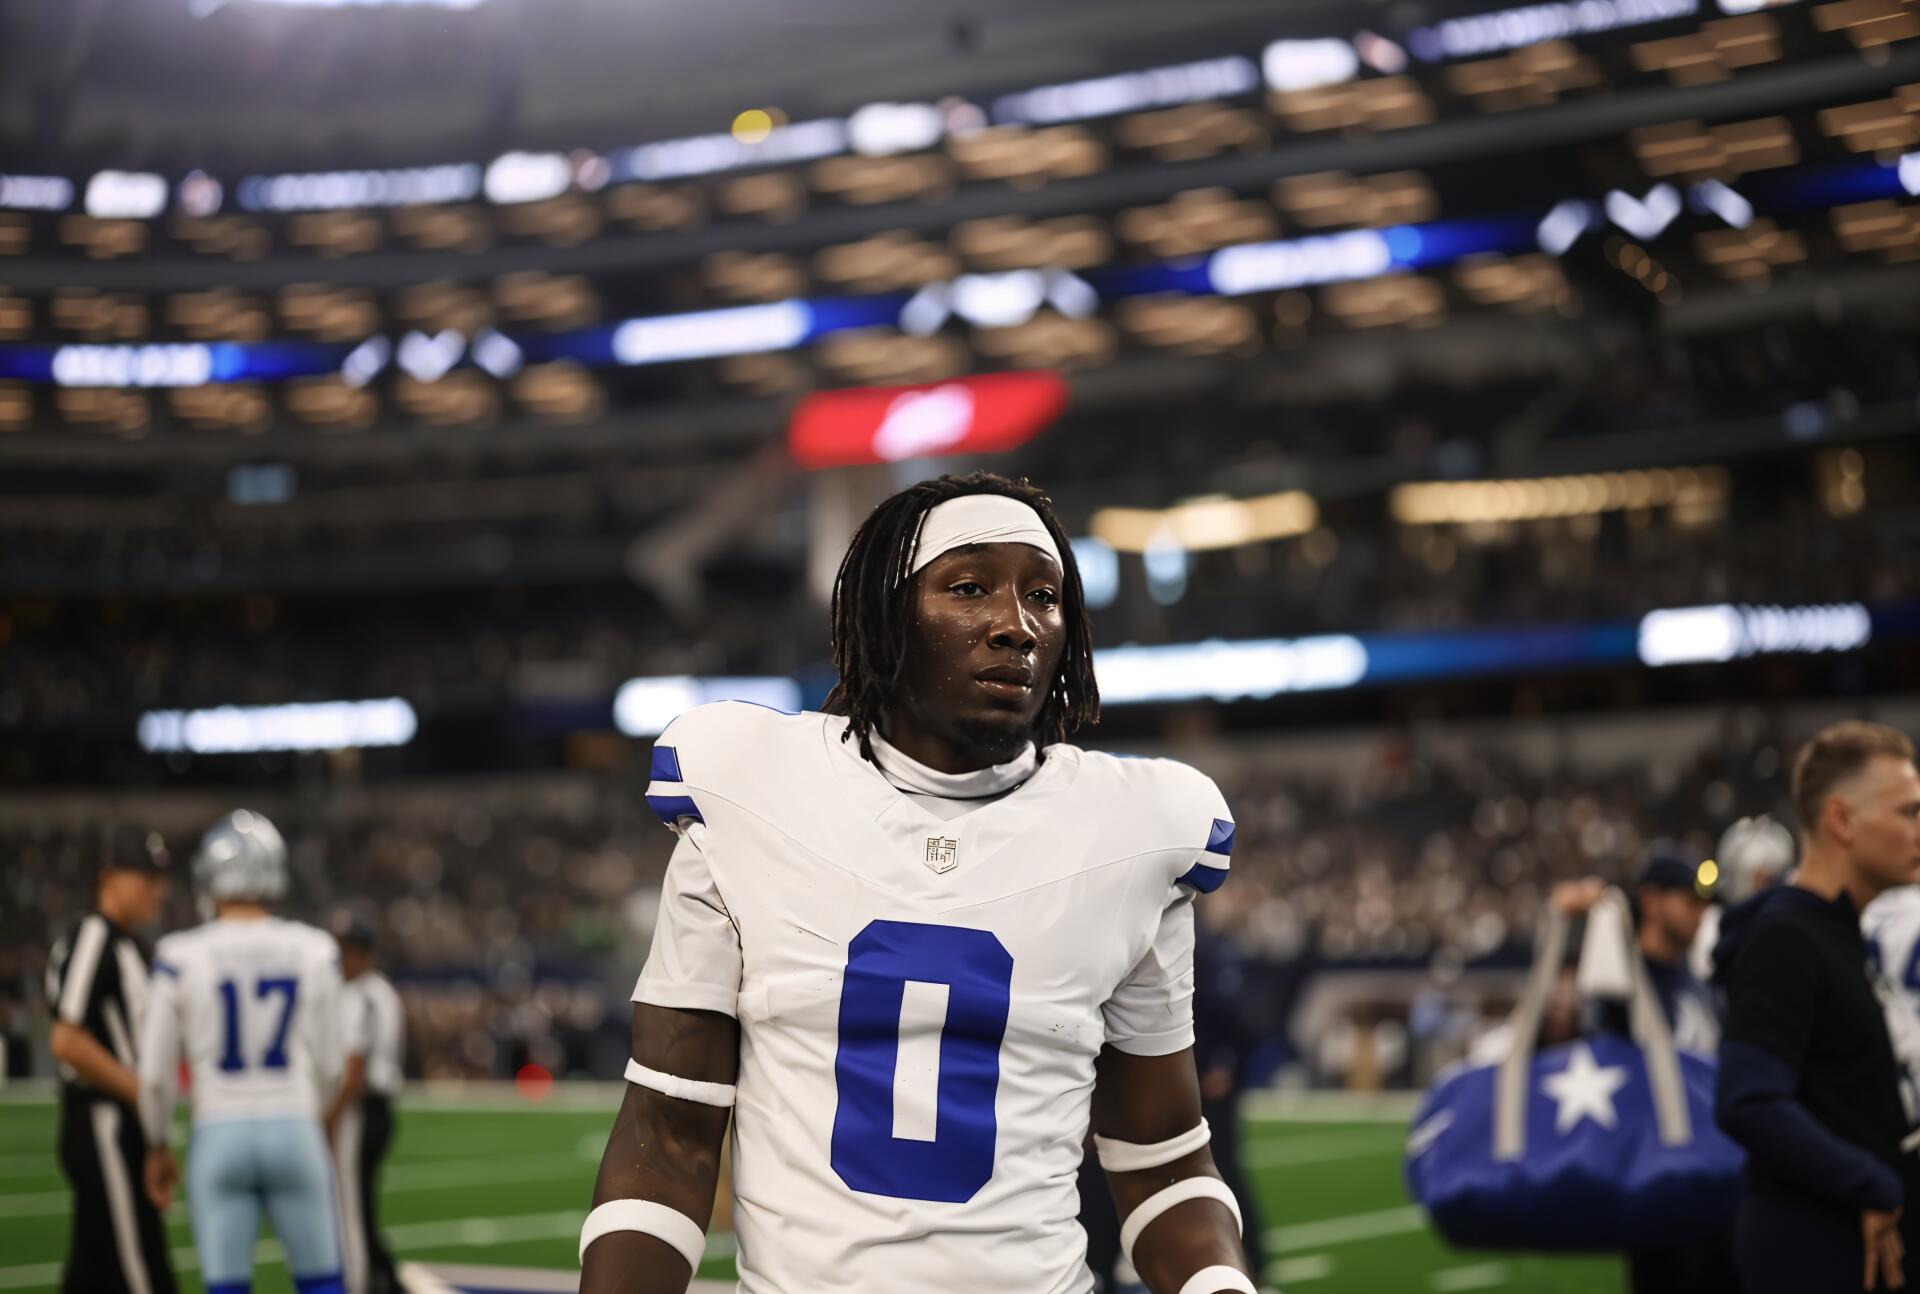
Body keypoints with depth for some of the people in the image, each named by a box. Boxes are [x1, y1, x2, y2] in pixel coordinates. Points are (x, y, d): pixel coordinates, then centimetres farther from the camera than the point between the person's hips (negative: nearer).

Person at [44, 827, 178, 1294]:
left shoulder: (122, 944, 17)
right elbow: (67, 1043, -20)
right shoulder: (92, 940, -13)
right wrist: (143, 1092, -16)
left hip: (114, 1129, 10)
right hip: (105, 1124, -10)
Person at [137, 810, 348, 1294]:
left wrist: (157, 1146, 15)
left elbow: (156, 1073, -1)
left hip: (219, 1137, -1)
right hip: (294, 1133, 1)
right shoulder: (314, 952, -2)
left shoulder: (182, 958, -6)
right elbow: (328, 1065, 5)